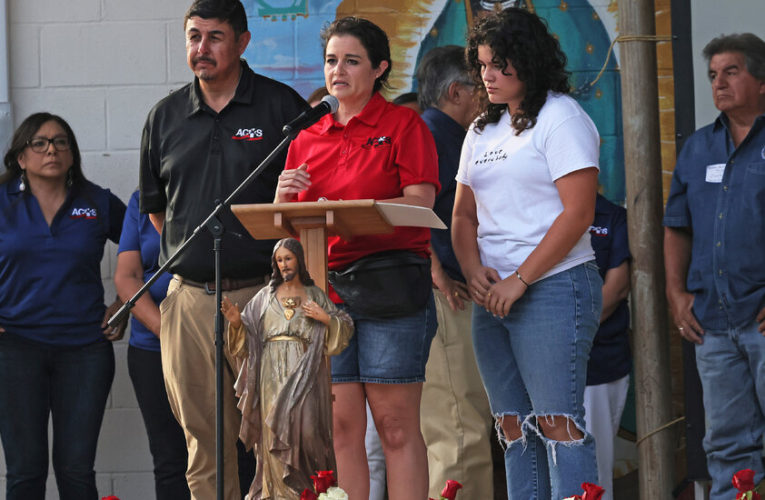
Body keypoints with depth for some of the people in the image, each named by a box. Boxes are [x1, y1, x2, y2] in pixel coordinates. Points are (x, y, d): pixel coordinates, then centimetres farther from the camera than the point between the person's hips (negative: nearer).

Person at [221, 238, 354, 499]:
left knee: (305, 426, -13)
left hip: (304, 372, -1)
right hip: (273, 374, 1)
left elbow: (345, 328, 12)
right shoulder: (265, 296, 14)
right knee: (276, 428, -5)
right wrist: (236, 321, -10)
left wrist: (325, 318, -6)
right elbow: (247, 333, 10)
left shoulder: (316, 295, 12)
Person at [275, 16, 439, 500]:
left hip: (390, 288, -4)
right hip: (324, 288, 4)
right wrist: (285, 194, -6)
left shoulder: (404, 125, 4)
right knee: (341, 426, 1)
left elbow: (419, 204, -8)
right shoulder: (307, 140, 17)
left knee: (396, 423, -5)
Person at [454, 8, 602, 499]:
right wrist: (474, 270, -2)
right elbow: (464, 214, 19)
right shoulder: (482, 131, 18)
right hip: (492, 297, 8)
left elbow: (577, 212, -13)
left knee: (558, 422, -12)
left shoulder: (560, 118, -5)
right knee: (514, 427, 5)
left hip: (553, 288, -8)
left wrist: (519, 282, -15)